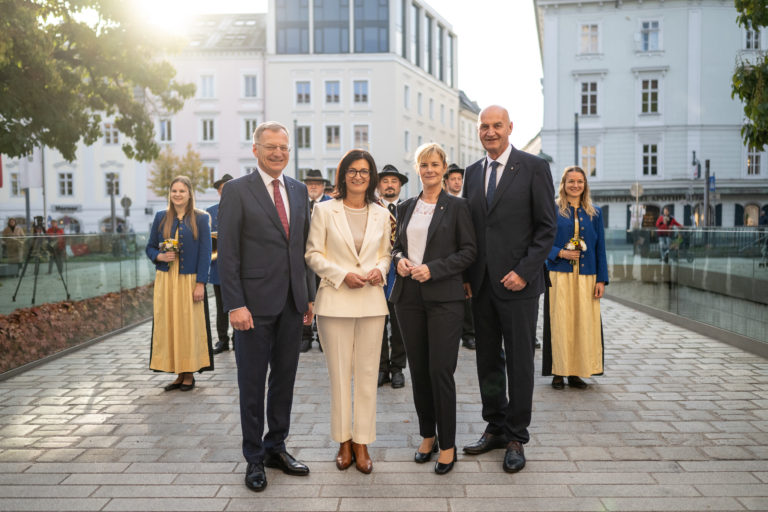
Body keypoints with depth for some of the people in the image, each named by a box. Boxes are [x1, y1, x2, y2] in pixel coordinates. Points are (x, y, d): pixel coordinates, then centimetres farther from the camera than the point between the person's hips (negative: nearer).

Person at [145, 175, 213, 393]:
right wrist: (159, 256, -9)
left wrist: (200, 283, -10)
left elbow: (205, 253, -4)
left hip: (189, 281, -3)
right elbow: (150, 247, 14)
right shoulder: (161, 217, 9)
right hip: (165, 281, 3)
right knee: (168, 325, 5)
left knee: (189, 325, 1)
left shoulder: (201, 218, -1)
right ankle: (179, 374, 15)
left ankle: (189, 374, 12)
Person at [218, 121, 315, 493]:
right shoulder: (237, 191, -4)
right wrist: (235, 305, -14)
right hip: (256, 303, -5)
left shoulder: (299, 190, 12)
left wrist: (310, 295, 10)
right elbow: (227, 253, -9)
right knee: (252, 384, 7)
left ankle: (276, 448, 30)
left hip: (292, 303, 5)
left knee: (285, 379, 14)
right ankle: (254, 458, 22)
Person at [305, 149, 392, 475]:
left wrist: (380, 270, -5)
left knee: (367, 373, 4)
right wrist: (342, 275, -12)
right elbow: (313, 254, 0)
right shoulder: (325, 210, 2)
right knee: (339, 373, 4)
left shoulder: (381, 215, 10)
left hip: (371, 301, 2)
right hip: (335, 301, -2)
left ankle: (362, 441, 17)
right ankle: (343, 441, 19)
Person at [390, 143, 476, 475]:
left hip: (444, 297, -4)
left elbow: (469, 250, -4)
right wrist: (398, 258, -3)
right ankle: (427, 435, 26)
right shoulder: (406, 207, 13)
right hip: (409, 296, 5)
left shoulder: (456, 206, 0)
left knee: (441, 371, -5)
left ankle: (447, 445, 10)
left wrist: (433, 269, -14)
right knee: (418, 370, 10)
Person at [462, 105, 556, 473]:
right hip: (481, 284, 5)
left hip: (517, 282, -5)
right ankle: (495, 428, 28)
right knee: (487, 361, 12)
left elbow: (547, 227, -5)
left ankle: (516, 438, 18)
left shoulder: (534, 167, -2)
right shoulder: (472, 172, 13)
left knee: (519, 362, 4)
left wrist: (524, 271, -14)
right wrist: (466, 276, 6)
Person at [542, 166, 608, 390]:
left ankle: (576, 373, 12)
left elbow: (600, 248, 11)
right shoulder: (553, 211, 5)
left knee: (584, 323, 1)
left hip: (586, 277, 3)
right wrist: (560, 253, -14)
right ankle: (558, 373, 7)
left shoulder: (594, 213, 12)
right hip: (559, 275, -2)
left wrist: (601, 279, 3)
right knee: (560, 322, -3)